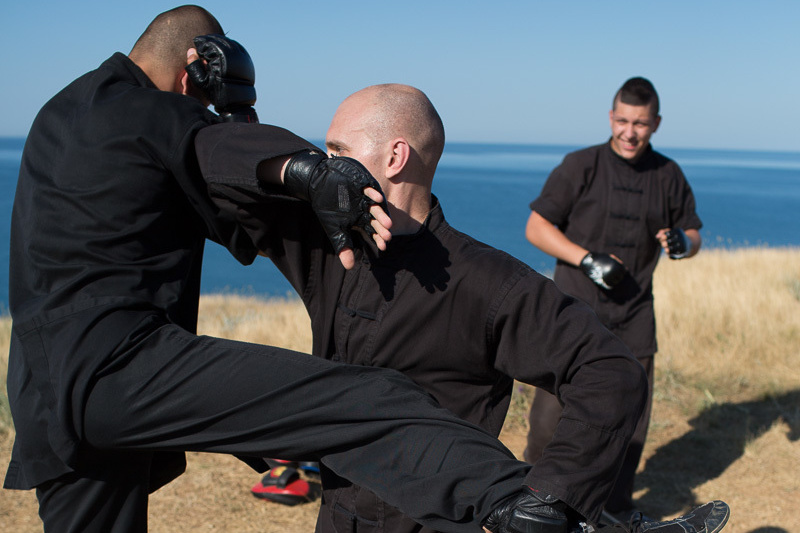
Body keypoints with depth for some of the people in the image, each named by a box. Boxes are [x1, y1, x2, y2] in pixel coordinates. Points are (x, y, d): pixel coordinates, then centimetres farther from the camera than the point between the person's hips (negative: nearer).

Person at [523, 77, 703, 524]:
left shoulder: (668, 175, 6)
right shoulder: (581, 166, -6)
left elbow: (693, 234, 14)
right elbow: (536, 227, -6)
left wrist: (683, 243, -11)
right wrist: (587, 259, -18)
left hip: (634, 318, 4)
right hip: (575, 311, -4)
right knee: (552, 411, -5)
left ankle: (617, 507, 28)